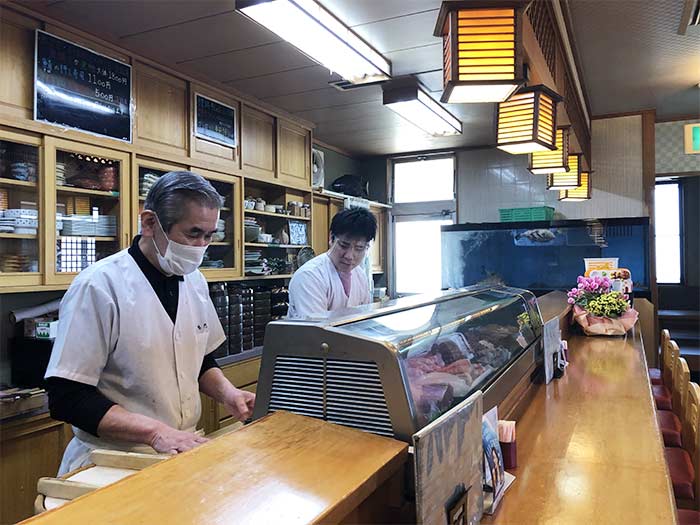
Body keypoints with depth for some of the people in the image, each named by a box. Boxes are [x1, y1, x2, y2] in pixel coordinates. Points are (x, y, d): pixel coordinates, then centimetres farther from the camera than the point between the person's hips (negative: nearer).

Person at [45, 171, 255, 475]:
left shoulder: (195, 281, 5)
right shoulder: (99, 286, -16)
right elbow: (67, 398, -15)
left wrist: (226, 392, -2)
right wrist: (156, 431, -23)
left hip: (182, 452, 5)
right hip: (112, 462, -5)